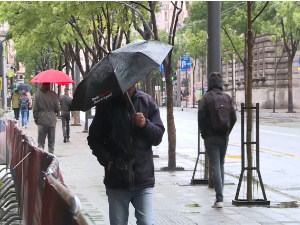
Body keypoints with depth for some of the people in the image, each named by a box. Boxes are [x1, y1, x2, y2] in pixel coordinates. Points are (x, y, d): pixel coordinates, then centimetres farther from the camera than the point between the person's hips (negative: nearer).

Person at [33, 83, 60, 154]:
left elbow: (35, 109, -2)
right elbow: (57, 108, -1)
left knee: (40, 143, 3)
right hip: (52, 121, 0)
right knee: (51, 143, 9)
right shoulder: (53, 94, -7)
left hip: (41, 121, 0)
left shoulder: (38, 94, -5)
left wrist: (36, 119, 11)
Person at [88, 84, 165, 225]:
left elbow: (158, 136, 6)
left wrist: (145, 125, -13)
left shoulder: (147, 102, 4)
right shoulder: (107, 104, 1)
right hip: (117, 178, 0)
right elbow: (94, 138, 7)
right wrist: (106, 160, -6)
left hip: (144, 178, 0)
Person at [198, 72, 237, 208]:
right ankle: (219, 196, 21)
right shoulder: (227, 98, 4)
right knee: (221, 165, 16)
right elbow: (233, 117, 3)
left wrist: (204, 133, 3)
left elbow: (201, 116, -10)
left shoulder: (207, 97, -8)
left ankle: (219, 199, -12)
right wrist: (227, 131, 13)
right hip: (224, 136, 4)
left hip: (211, 137, -4)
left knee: (215, 166, -5)